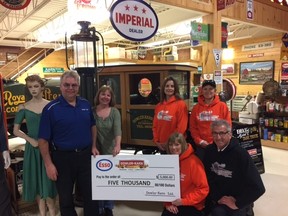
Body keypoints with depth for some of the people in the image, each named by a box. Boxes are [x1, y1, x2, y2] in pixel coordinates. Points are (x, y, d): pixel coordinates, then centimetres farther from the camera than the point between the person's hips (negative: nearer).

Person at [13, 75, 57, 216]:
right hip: (32, 147, 2)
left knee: (49, 179, 2)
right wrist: (30, 139, -11)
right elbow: (16, 130, 2)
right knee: (36, 180, 10)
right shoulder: (23, 107, 0)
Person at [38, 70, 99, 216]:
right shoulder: (51, 108, -12)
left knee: (91, 194, 16)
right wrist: (48, 164, -13)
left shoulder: (85, 104, 2)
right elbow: (43, 139, -11)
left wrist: (93, 146, 6)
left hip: (85, 155, 4)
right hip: (63, 158, -3)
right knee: (65, 198, 15)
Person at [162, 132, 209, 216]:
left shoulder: (193, 161, -15)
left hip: (191, 205, -4)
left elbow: (203, 188, -15)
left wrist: (183, 201, -17)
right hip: (172, 203, 4)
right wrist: (168, 203, -6)